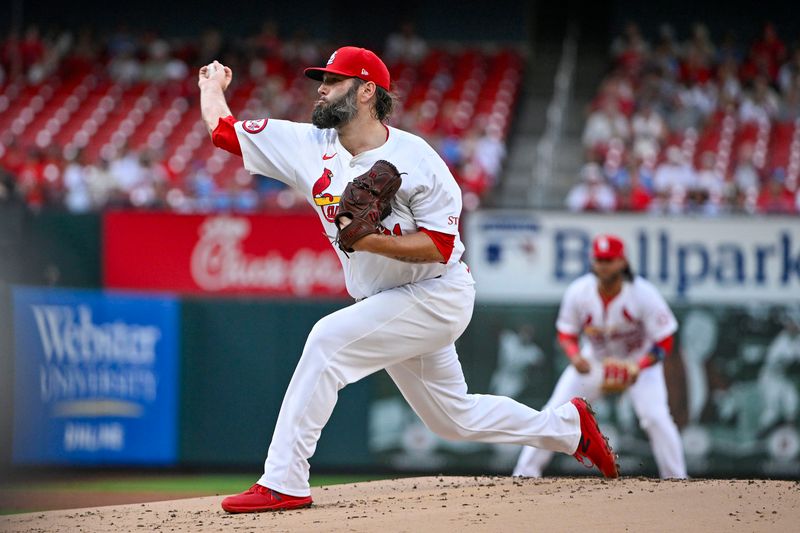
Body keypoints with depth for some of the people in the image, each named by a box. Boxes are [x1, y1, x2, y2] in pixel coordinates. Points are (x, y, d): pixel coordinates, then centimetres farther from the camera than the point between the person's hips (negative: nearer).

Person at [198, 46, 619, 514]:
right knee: (455, 417, 15)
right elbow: (222, 129, 2)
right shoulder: (309, 145, -2)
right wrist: (213, 85, 14)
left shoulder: (415, 157, -17)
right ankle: (567, 426, 36)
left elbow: (439, 246, -20)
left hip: (437, 296, -8)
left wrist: (369, 240, -29)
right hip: (387, 303, 8)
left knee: (329, 341, -24)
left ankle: (284, 483, -23)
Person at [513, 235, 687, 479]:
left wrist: (637, 370, -38)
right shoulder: (578, 291, -21)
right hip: (594, 359, 2)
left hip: (641, 361, -2)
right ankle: (525, 473, 6)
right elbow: (566, 333, -7)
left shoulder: (643, 293, -28)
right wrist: (574, 356, -30)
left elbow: (664, 341, -22)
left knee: (656, 418, -20)